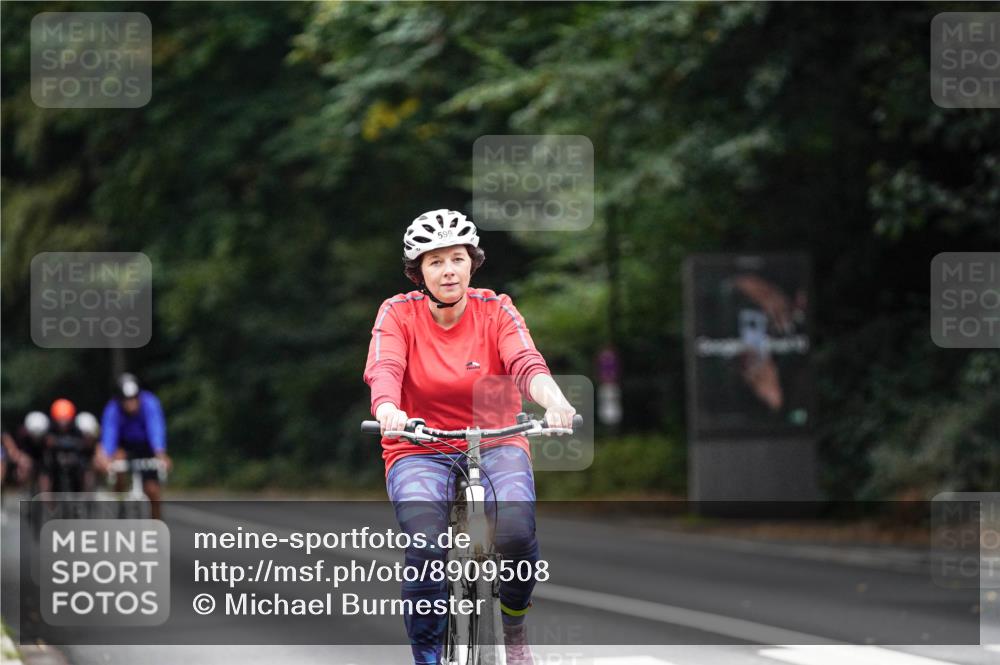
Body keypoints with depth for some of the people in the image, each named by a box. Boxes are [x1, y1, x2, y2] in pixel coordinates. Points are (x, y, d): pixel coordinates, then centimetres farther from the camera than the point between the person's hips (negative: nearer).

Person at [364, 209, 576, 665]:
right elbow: (384, 370, -22)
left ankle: (514, 624, 2)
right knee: (426, 550, -28)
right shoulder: (399, 314, -5)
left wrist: (554, 401, -43)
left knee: (518, 533, -28)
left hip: (495, 444, 1)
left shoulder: (496, 311, -4)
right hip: (420, 451, -1)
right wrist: (387, 410, -46)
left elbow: (527, 363, -20)